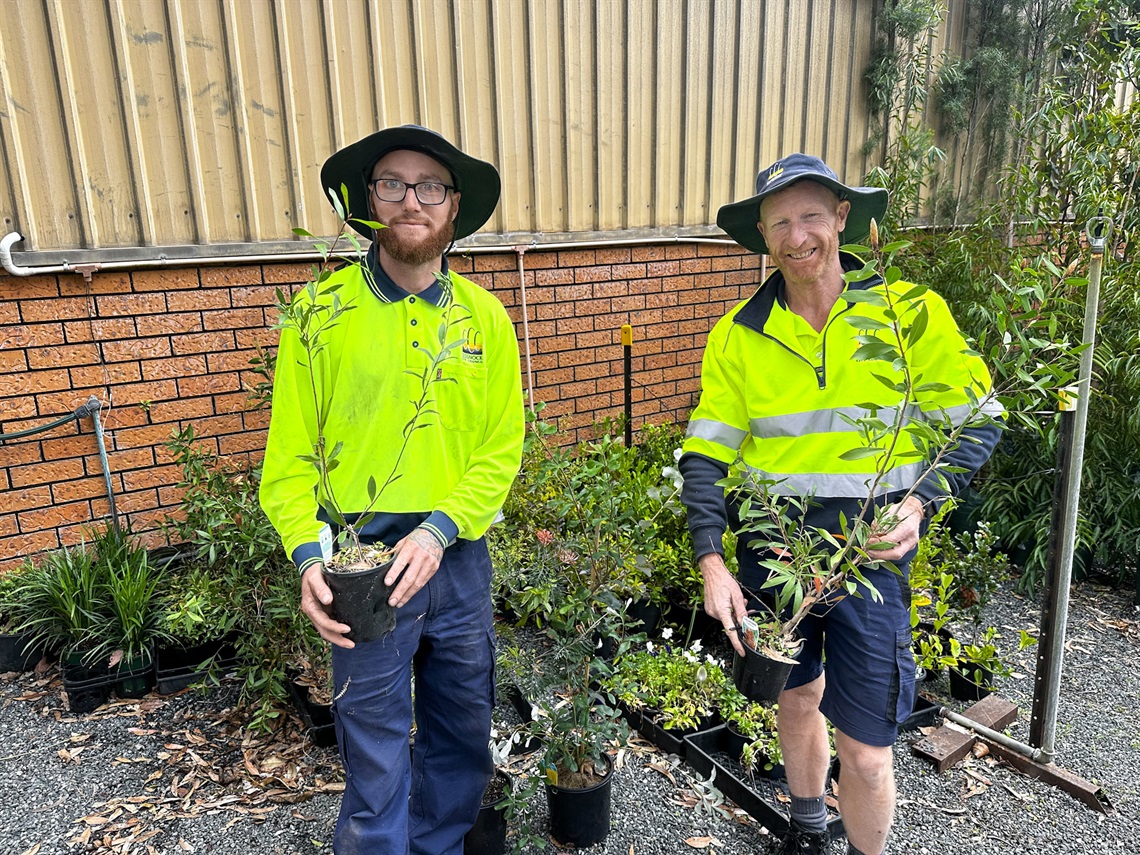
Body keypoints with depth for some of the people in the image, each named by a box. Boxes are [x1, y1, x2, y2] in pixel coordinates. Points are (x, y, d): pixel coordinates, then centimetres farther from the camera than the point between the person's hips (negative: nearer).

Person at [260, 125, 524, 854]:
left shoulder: (485, 317, 1)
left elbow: (503, 446, -1)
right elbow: (290, 457, -4)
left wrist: (439, 531, -14)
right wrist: (308, 554, -18)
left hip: (459, 559, 4)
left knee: (464, 738, 20)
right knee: (377, 760, 8)